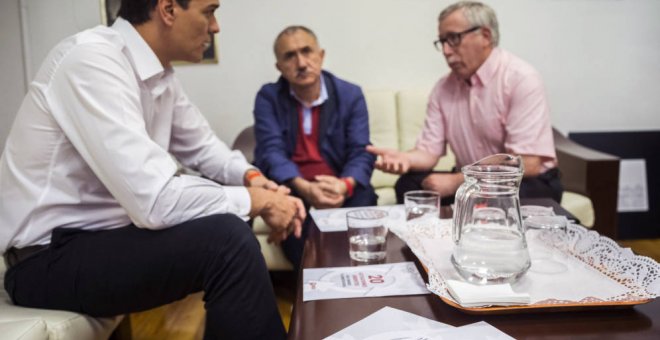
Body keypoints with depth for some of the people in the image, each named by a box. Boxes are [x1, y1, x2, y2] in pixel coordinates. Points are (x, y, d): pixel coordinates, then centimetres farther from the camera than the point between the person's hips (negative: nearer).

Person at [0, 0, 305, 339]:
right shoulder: (93, 60, -24)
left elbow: (201, 145, 15)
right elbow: (155, 201, -32)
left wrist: (251, 177, -4)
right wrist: (254, 200, -19)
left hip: (106, 228, 9)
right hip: (52, 254, -9)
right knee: (228, 240, -25)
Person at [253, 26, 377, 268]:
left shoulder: (350, 95, 4)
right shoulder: (268, 97, 3)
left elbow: (361, 153, -5)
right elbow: (271, 151, -10)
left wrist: (345, 185, -29)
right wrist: (304, 188, -30)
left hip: (341, 187, 1)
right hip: (292, 189, 0)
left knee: (363, 199, -31)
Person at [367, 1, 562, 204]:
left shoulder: (521, 79, -17)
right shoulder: (443, 87, 2)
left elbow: (525, 164, -23)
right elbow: (429, 151, 0)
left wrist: (456, 181, -22)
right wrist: (405, 159, -23)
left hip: (528, 185, -4)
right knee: (409, 185, -17)